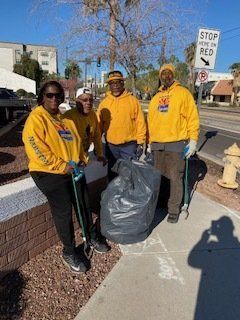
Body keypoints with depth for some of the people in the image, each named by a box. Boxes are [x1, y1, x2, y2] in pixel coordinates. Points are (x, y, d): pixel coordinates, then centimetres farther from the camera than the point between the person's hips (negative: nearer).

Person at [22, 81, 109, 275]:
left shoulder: (66, 119, 14)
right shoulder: (36, 118, -10)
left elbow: (76, 141, 18)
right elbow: (37, 149, -19)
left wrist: (81, 160, 2)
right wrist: (62, 166, -19)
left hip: (72, 170, 7)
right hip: (49, 173, -7)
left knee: (83, 204, 11)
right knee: (64, 211, -8)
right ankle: (69, 253, 13)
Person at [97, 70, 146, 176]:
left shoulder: (132, 100, -1)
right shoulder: (104, 103, 5)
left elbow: (140, 122, -2)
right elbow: (99, 124, 5)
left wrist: (140, 143, -6)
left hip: (129, 145, -2)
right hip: (111, 146, 3)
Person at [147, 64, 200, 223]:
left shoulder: (183, 92, 1)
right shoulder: (155, 98, 16)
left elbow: (193, 117, -4)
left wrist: (193, 139, -11)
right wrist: (150, 141, 16)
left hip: (176, 144, -4)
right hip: (157, 144, 5)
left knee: (175, 177, 1)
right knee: (160, 176, 15)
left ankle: (174, 209, 15)